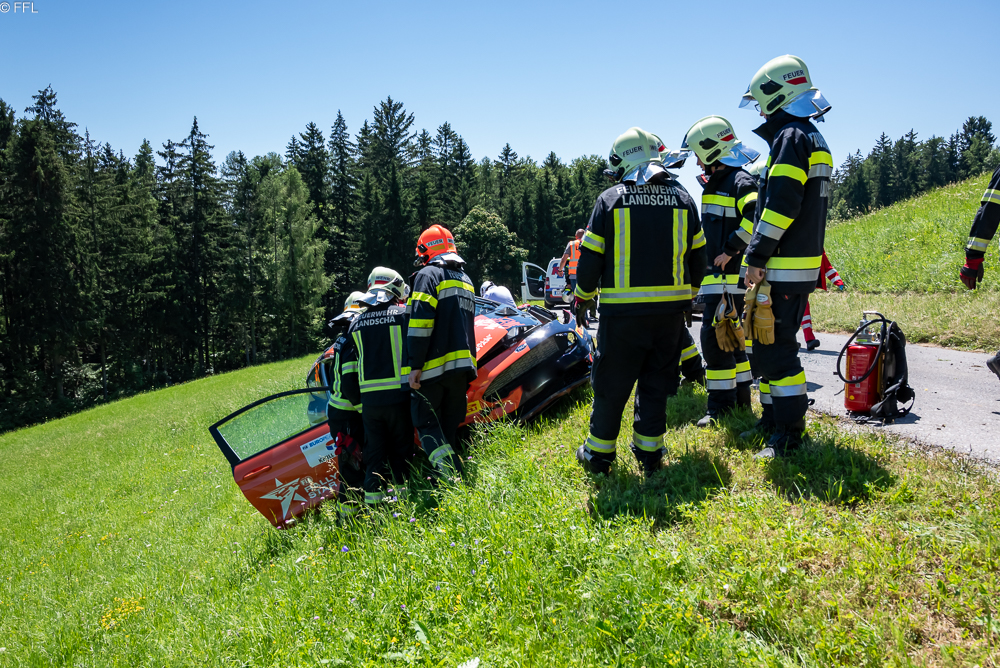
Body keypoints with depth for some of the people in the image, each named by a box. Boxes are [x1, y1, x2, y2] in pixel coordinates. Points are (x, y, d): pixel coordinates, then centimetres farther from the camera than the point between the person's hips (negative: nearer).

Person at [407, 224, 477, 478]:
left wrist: (415, 364, -18)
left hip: (434, 366, -7)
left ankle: (450, 477, -15)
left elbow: (420, 321, -17)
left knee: (427, 424, -2)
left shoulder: (428, 274, -6)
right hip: (462, 366, 7)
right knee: (449, 427, 13)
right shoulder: (466, 279, 20)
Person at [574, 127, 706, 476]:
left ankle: (599, 453, 16)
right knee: (656, 382, 13)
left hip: (623, 310, -3)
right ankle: (650, 452, 18)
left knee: (611, 383, 6)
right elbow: (697, 257, 12)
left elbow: (591, 258, -3)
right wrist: (688, 295, 25)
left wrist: (581, 299, 10)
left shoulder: (610, 199, -3)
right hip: (670, 309, 3)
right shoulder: (682, 198, 7)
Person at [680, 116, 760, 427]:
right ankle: (740, 397, 25)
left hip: (730, 276, -10)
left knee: (715, 337, -10)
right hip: (716, 276, 10)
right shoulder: (713, 183, 18)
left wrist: (731, 250, -25)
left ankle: (721, 404, -3)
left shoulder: (741, 181, -13)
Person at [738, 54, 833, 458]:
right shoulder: (814, 140, 21)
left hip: (783, 269, -11)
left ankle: (789, 432, -1)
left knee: (775, 349, -7)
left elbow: (781, 205, -20)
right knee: (770, 346, 16)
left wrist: (757, 256, -17)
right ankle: (773, 422, 25)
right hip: (802, 266, 11)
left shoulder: (791, 137, -11)